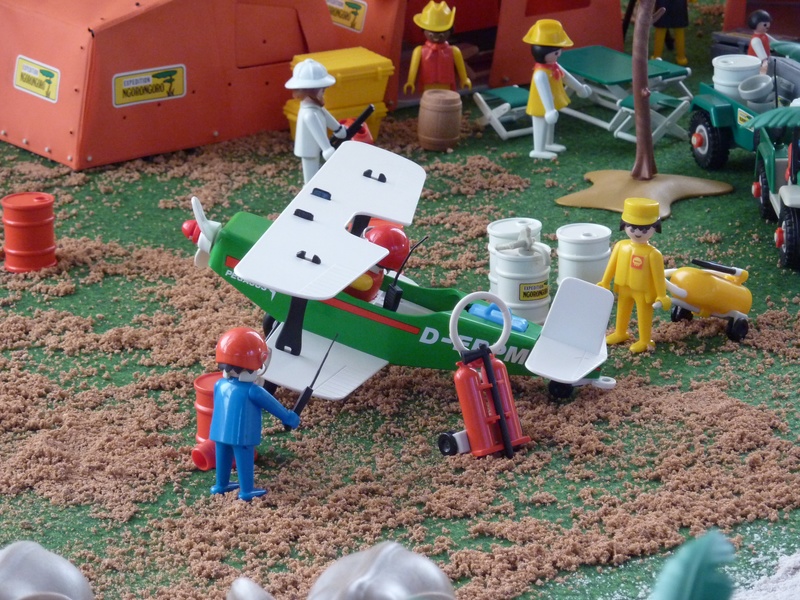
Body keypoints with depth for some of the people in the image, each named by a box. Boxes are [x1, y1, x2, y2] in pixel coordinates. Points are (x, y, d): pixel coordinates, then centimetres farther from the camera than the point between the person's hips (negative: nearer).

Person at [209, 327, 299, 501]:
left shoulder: (220, 385, -2)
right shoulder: (252, 391, -21)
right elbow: (273, 406, -9)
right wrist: (290, 418, 6)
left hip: (220, 432, 6)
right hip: (242, 435, -6)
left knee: (223, 458, 20)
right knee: (244, 461, 8)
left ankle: (221, 485, 34)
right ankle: (246, 491, 18)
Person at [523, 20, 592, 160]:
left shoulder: (553, 66, 0)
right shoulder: (541, 73, -33)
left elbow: (566, 76, 16)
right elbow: (544, 92, -37)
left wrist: (580, 88, 28)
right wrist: (550, 109, -40)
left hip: (550, 106, 11)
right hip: (542, 107, -11)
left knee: (550, 123, 23)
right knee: (542, 125, -1)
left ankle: (548, 144, 40)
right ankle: (538, 150, 8)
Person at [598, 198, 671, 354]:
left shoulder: (653, 254, -27)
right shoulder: (621, 246, -12)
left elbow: (658, 275, -17)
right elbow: (612, 265, 2)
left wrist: (662, 296, -11)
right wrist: (605, 283, 10)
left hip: (643, 291, -6)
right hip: (624, 287, 6)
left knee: (644, 315, 12)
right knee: (622, 311, 25)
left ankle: (644, 341, 30)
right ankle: (620, 333, 48)